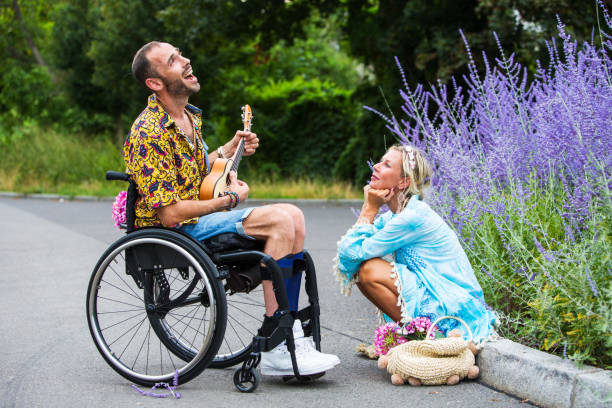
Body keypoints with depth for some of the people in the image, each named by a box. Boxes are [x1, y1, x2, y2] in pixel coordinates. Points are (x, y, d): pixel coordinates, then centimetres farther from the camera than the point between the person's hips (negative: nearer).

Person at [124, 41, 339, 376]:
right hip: (173, 233, -10)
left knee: (293, 217, -4)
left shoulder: (189, 117, 14)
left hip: (198, 219, 10)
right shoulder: (149, 134, -18)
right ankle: (275, 347, -23)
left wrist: (228, 151, 15)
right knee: (280, 220, -22)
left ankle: (292, 334, -9)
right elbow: (169, 212, -22)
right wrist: (230, 199, -12)